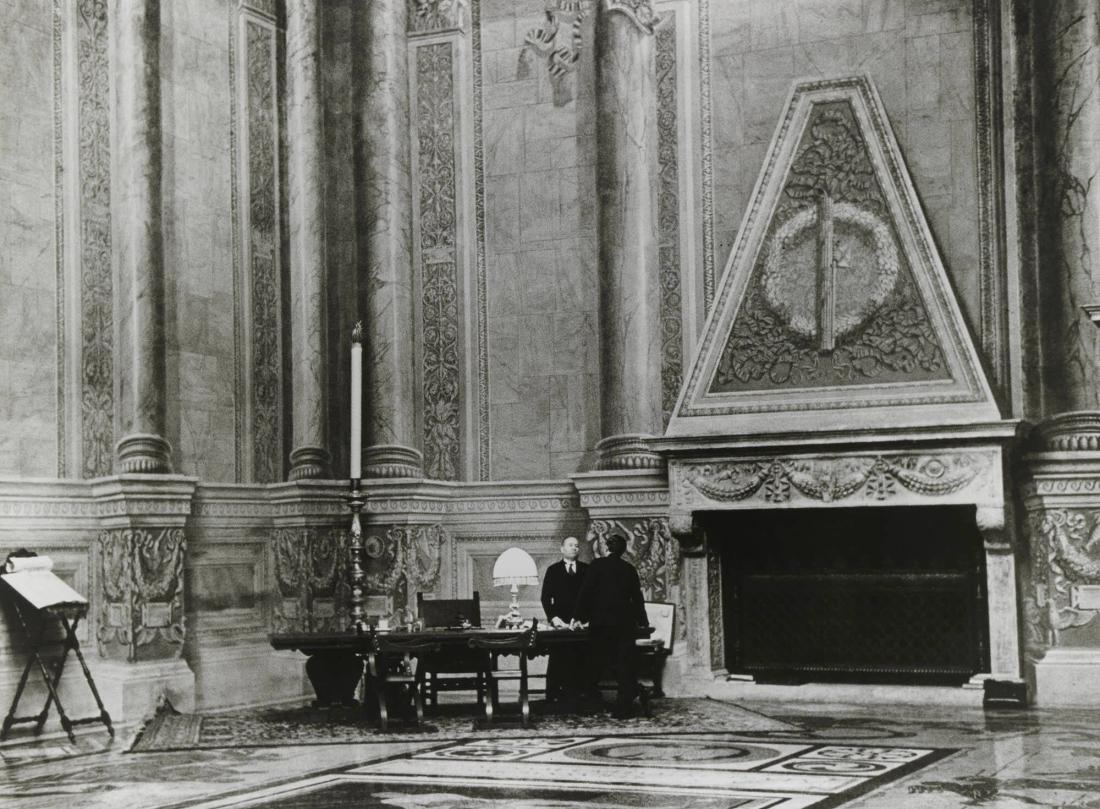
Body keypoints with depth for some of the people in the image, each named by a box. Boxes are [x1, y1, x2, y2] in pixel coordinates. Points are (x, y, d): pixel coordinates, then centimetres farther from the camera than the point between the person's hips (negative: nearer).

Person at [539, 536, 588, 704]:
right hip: (560, 622, -1)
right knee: (557, 661, -4)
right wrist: (553, 617, -8)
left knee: (580, 662, -5)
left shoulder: (586, 570, 12)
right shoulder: (553, 570, 10)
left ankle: (576, 695, -2)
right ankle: (553, 696, -2)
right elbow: (546, 597, 6)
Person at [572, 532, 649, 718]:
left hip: (600, 622, -2)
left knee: (597, 663, 7)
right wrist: (643, 622, 23)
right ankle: (623, 708, -6)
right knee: (625, 666, 1)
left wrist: (578, 616, 2)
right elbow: (637, 597, 13)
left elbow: (586, 591, -5)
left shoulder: (597, 565, -1)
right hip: (625, 623, 2)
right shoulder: (629, 569, 8)